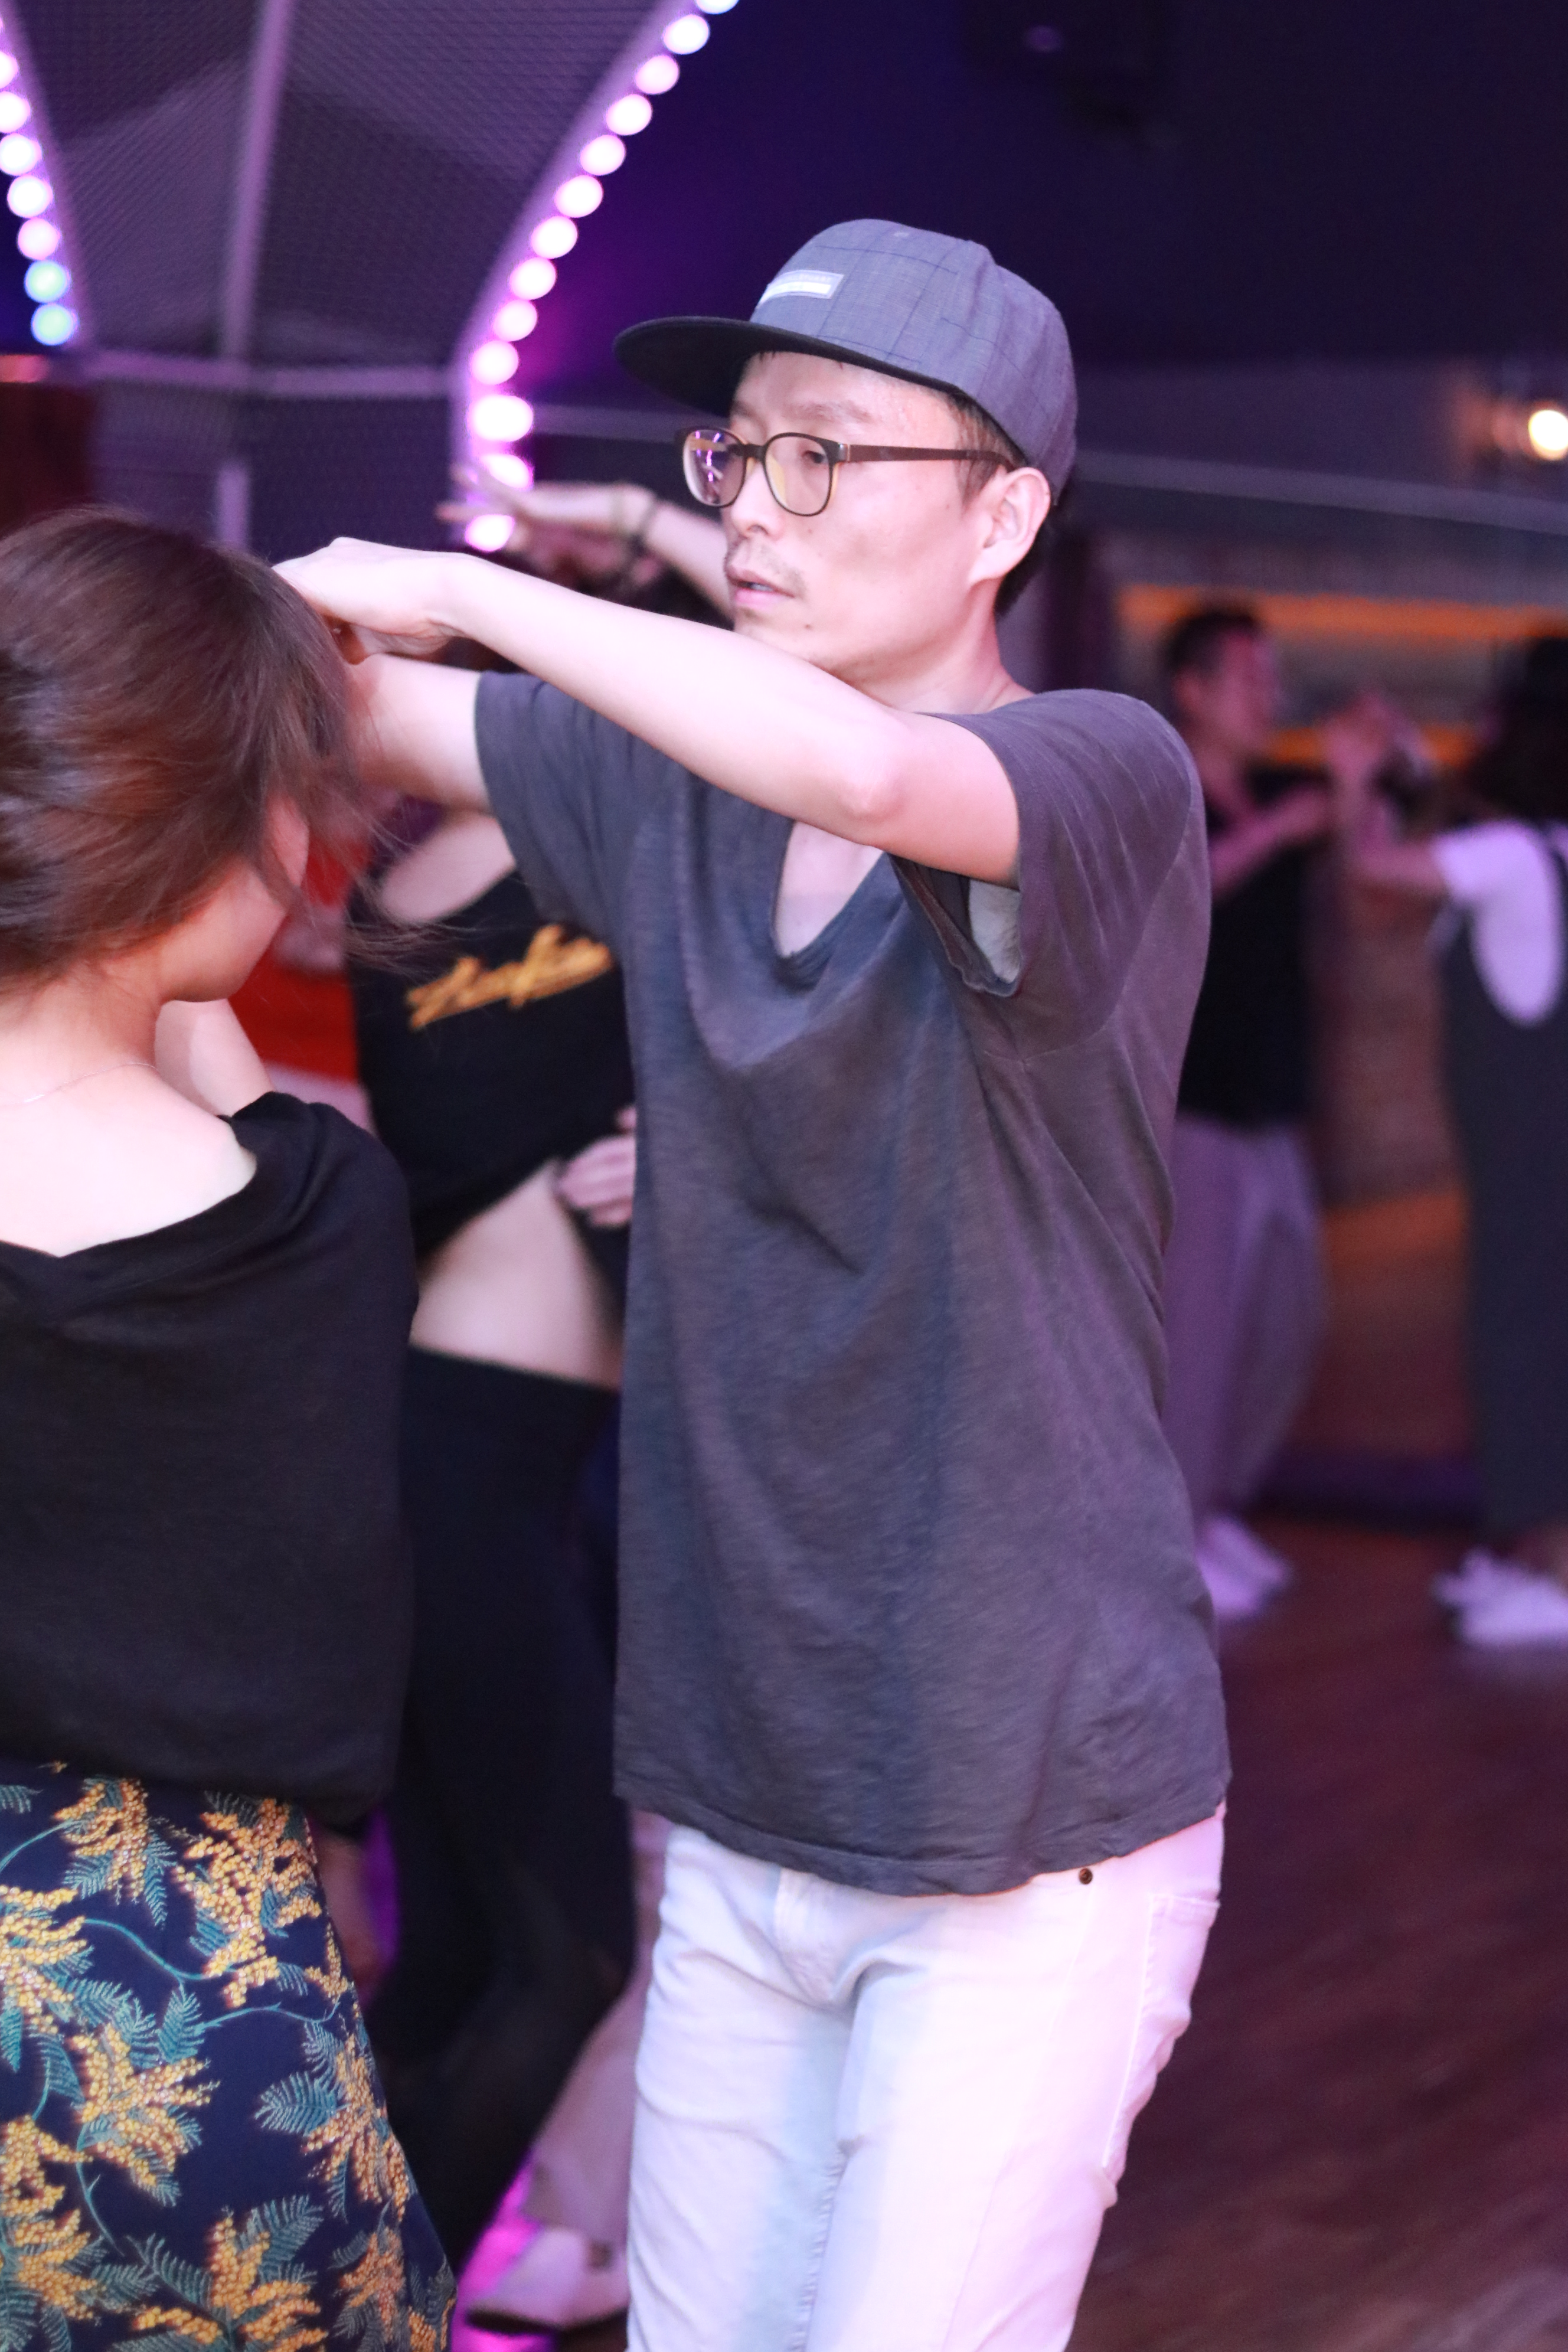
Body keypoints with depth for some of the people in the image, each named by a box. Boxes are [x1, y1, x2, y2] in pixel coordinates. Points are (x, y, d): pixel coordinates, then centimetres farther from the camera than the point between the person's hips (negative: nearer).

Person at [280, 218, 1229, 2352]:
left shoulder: (1108, 781, -14)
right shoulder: (670, 779, 6)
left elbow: (855, 768, -34)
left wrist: (463, 589, -23)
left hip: (1025, 1837, -6)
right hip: (742, 1813, 6)